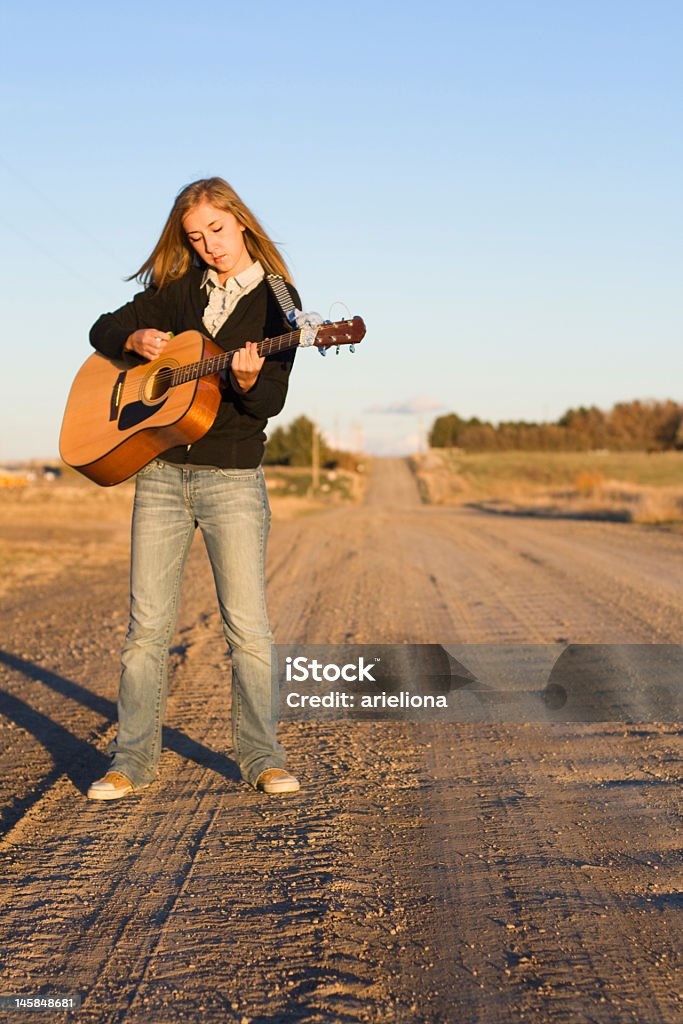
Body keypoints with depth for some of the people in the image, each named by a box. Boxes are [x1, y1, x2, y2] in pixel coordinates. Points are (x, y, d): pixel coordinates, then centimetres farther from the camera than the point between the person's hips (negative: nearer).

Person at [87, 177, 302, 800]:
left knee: (248, 627, -5)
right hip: (160, 473, 3)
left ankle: (262, 758, 8)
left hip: (233, 478, -3)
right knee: (147, 626, 3)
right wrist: (137, 339, -6)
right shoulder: (177, 289, 11)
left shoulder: (276, 300, 1)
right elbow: (102, 330, 15)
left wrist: (247, 381, -28)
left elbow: (271, 402, -7)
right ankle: (133, 761, 12)